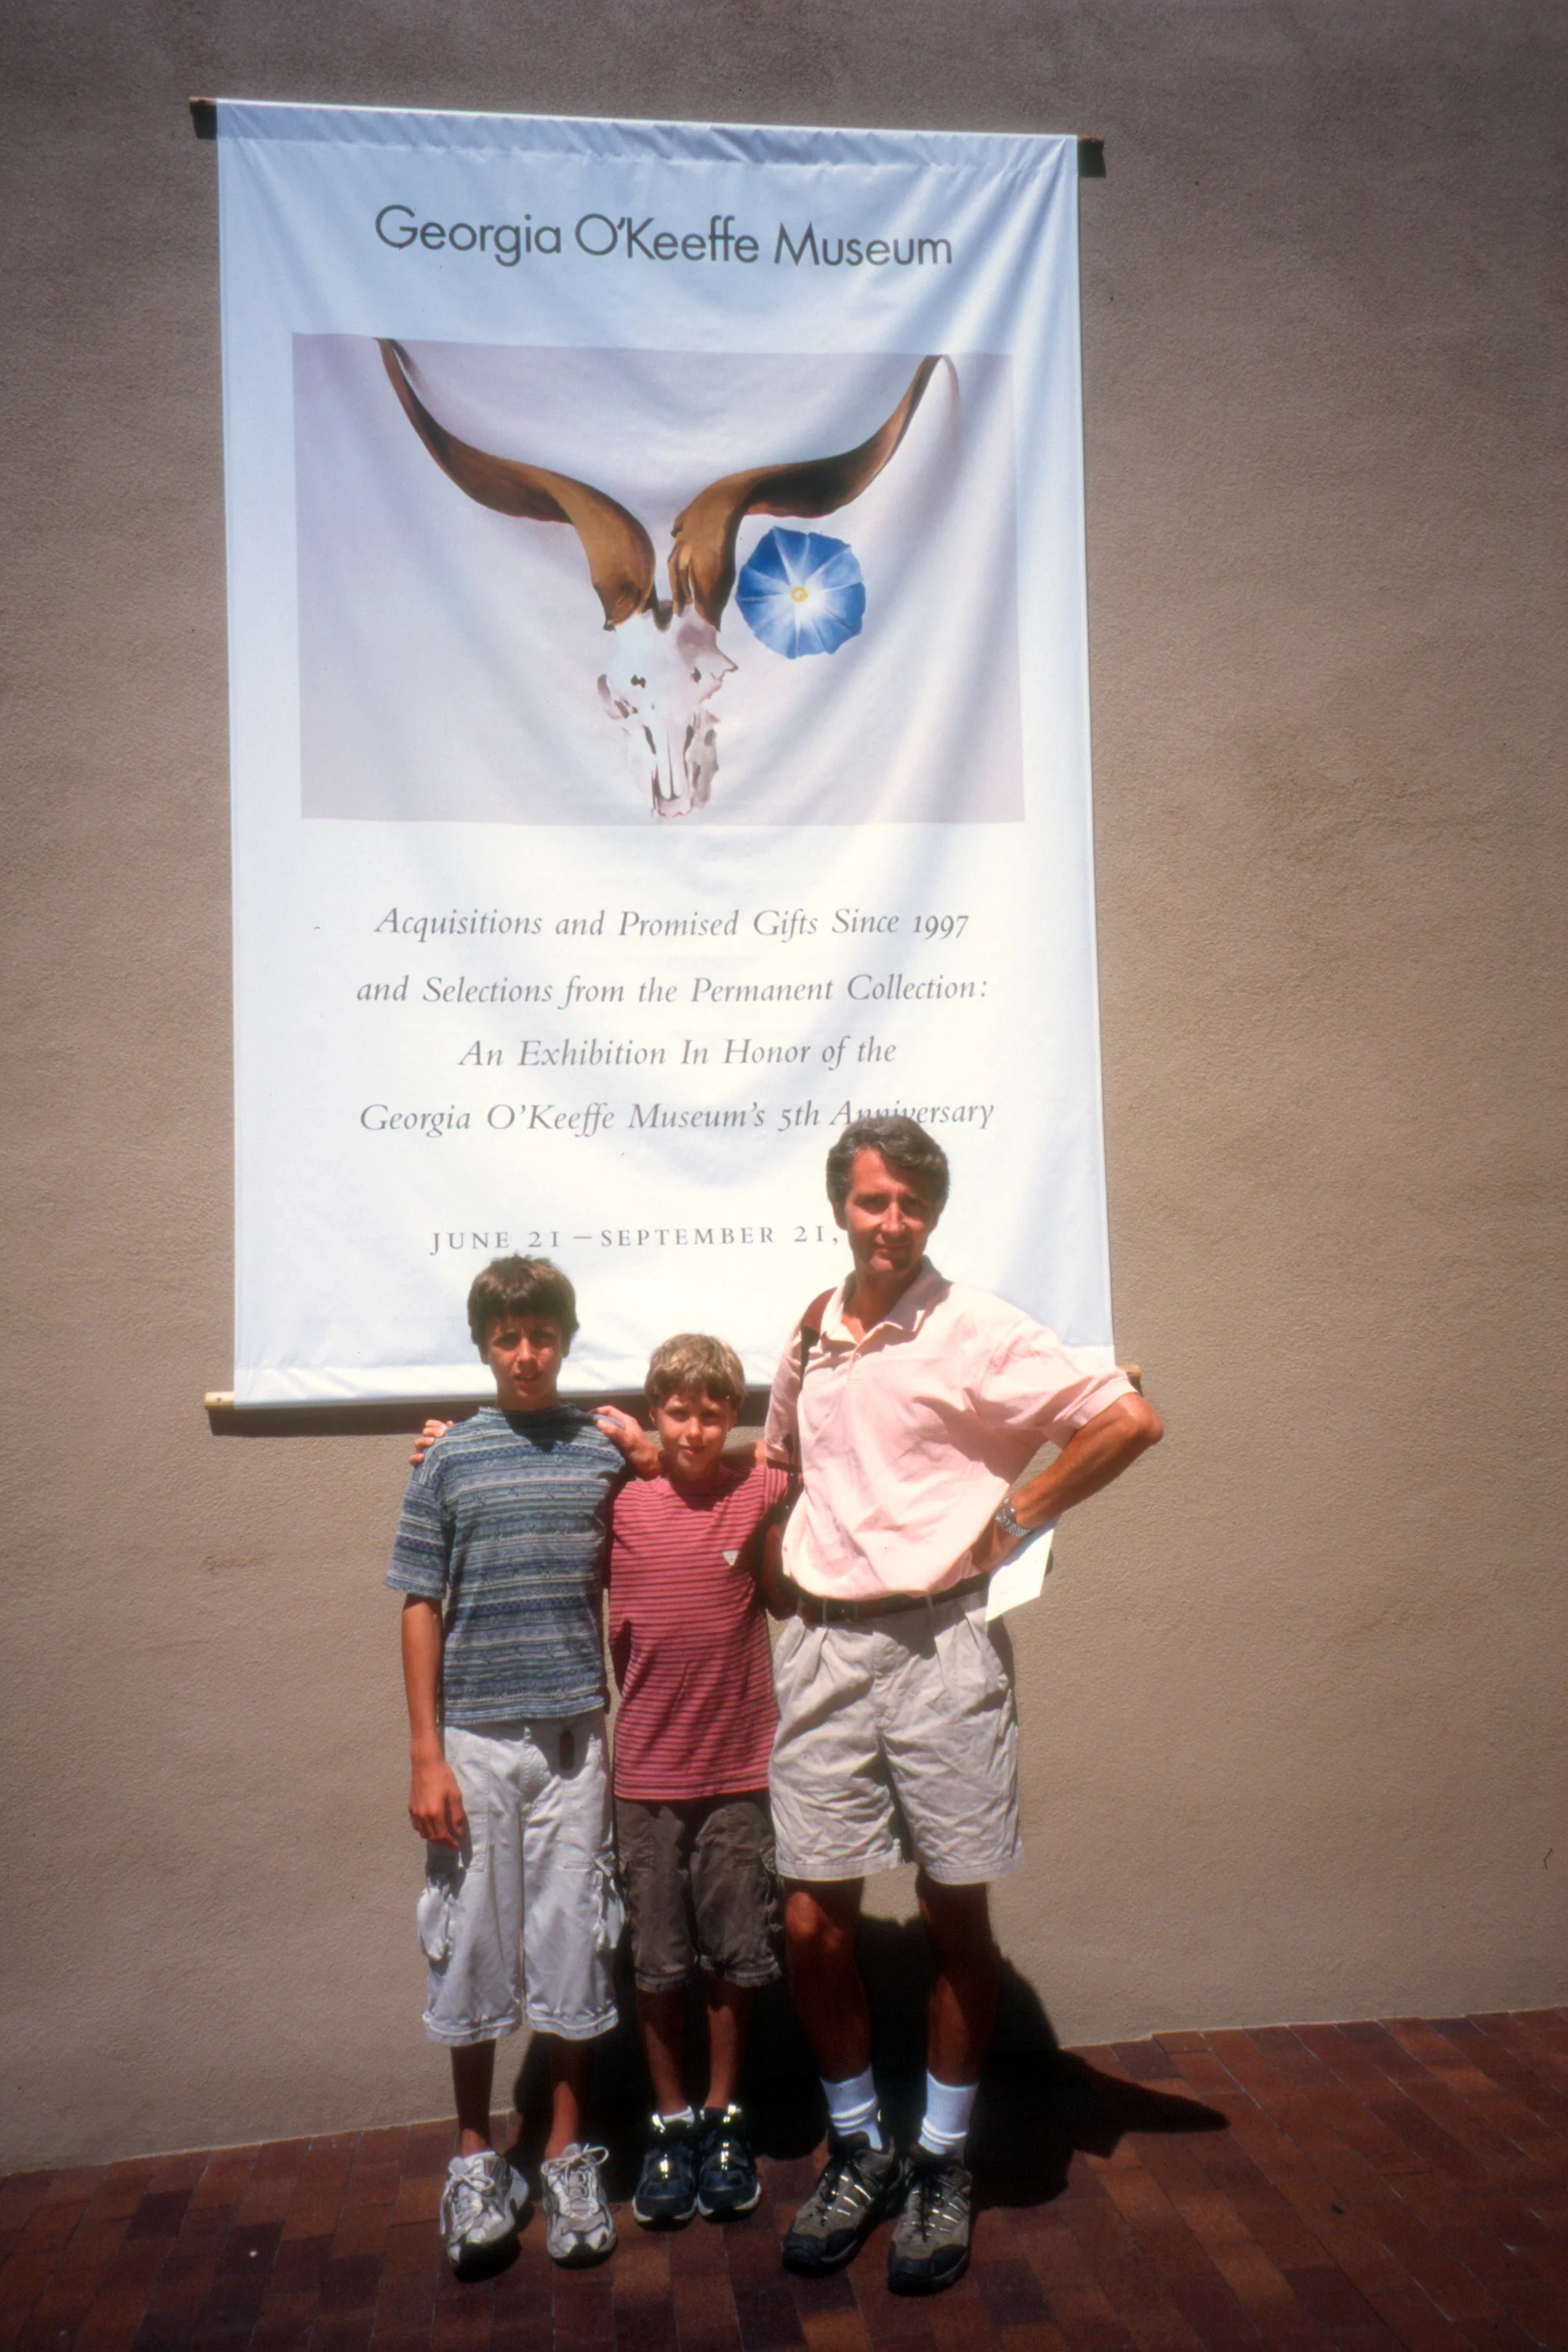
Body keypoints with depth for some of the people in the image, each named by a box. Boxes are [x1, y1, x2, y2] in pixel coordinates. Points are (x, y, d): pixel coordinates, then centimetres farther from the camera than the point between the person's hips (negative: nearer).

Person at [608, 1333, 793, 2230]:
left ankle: (726, 2121, 31)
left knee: (738, 1957, 12)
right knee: (659, 1963, 11)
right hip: (647, 1772, 0)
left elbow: (788, 1600, 4)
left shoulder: (763, 1492, -5)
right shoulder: (620, 1500, -4)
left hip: (741, 1769, 0)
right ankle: (670, 2125, 30)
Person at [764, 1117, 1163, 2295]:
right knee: (814, 1921, 6)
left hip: (938, 1645, -4)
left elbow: (1131, 1418, -9)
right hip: (822, 1646, 4)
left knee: (956, 1917, 8)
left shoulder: (974, 1329, -8)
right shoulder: (811, 1334, 8)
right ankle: (859, 2151, 28)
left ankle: (943, 2164, 28)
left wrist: (1016, 1518, -7)